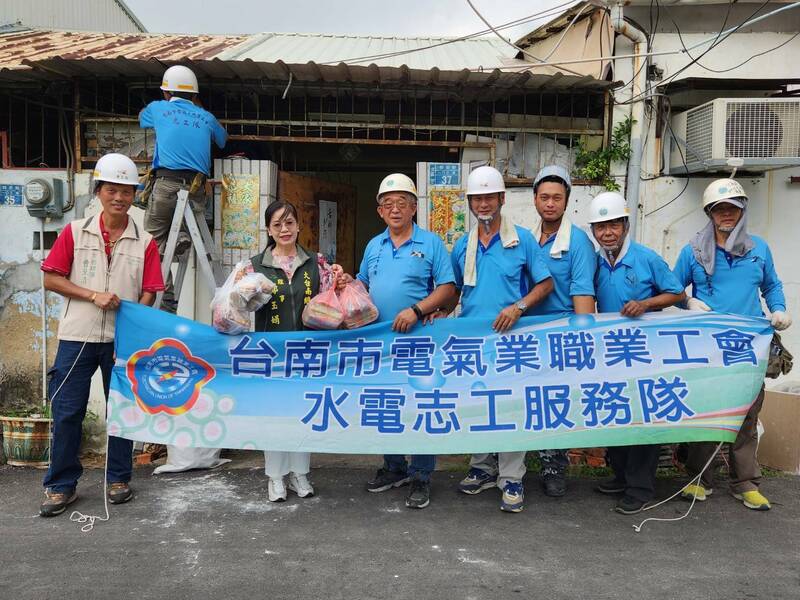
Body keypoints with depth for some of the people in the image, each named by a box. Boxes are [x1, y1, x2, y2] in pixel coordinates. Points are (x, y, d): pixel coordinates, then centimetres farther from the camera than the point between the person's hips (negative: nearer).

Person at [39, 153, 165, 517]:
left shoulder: (145, 243, 2)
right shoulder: (75, 232, 3)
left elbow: (148, 294, 0)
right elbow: (51, 280, 2)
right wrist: (93, 296, -11)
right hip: (77, 337, 0)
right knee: (66, 412, 3)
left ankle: (118, 480, 23)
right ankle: (61, 485, 17)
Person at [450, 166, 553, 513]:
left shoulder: (522, 240, 1)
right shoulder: (462, 247, 12)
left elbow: (545, 284, 0)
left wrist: (518, 307, -14)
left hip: (509, 337, -4)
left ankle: (511, 479, 6)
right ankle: (483, 468, 27)